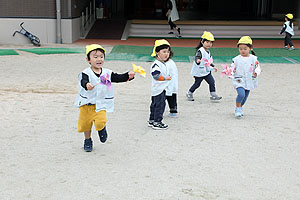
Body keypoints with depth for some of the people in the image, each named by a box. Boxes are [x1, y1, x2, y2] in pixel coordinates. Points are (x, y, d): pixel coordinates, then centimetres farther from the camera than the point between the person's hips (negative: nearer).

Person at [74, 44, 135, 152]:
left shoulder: (107, 73, 0)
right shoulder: (86, 73, -12)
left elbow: (118, 78, -5)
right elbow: (83, 81, -30)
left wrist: (128, 76, -23)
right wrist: (87, 84, -53)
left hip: (101, 104, 0)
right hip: (87, 104, 0)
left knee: (100, 122, -19)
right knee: (86, 123, 13)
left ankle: (102, 129, 19)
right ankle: (88, 140, 39)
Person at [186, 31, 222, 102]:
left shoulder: (208, 51, 10)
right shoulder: (200, 51, -19)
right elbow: (197, 57, -37)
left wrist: (213, 66, 29)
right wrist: (197, 61, -59)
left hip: (207, 71, 8)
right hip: (199, 72, -8)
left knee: (212, 82, 1)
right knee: (197, 84, 4)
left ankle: (213, 95, 7)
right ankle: (189, 93, 25)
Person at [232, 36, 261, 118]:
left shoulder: (253, 58, 0)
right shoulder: (236, 59, -2)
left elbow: (258, 68, 1)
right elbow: (232, 69, 1)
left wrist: (256, 72, -21)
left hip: (249, 81, 3)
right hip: (239, 81, -3)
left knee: (245, 97, 12)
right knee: (241, 94, -24)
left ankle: (239, 108, 36)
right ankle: (238, 108, -4)